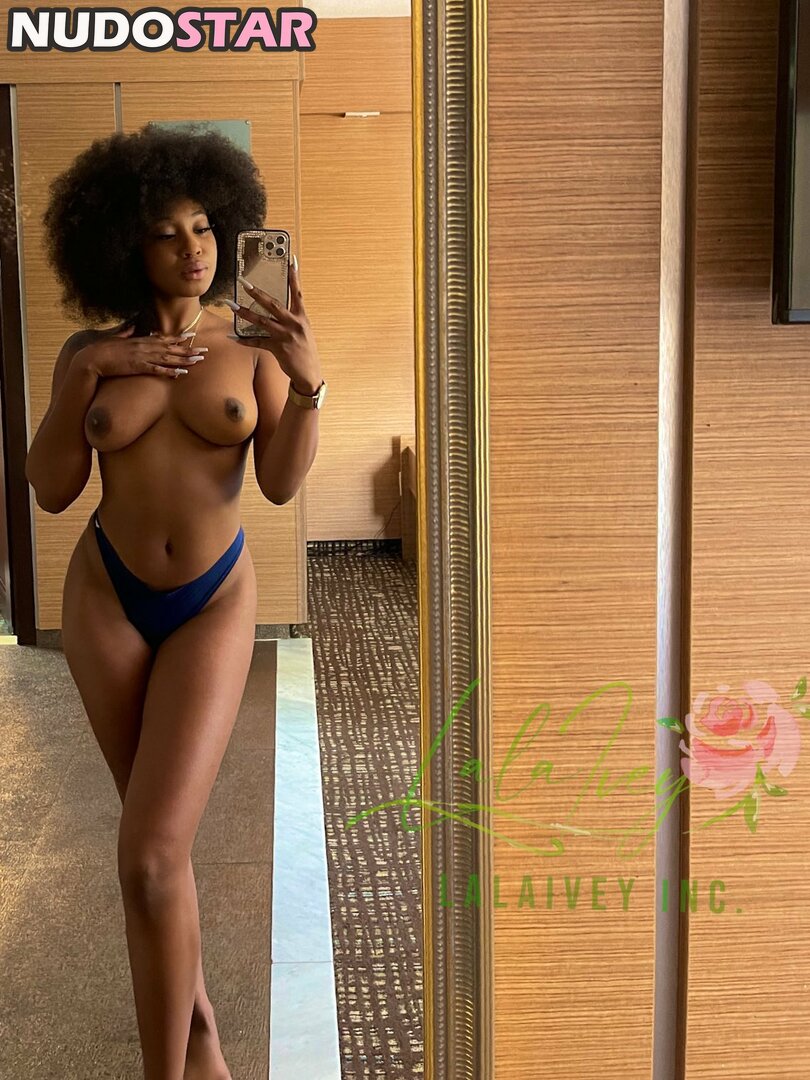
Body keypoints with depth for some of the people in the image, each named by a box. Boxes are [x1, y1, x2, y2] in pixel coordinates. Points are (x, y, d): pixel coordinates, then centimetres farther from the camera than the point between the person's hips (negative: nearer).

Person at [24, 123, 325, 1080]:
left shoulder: (253, 346, -4)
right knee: (161, 830, 14)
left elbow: (282, 482, -16)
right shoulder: (89, 350, -2)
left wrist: (308, 378, -32)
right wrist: (87, 377, -19)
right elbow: (50, 492, -6)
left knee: (148, 858, -14)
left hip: (213, 605, -2)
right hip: (105, 598, 2)